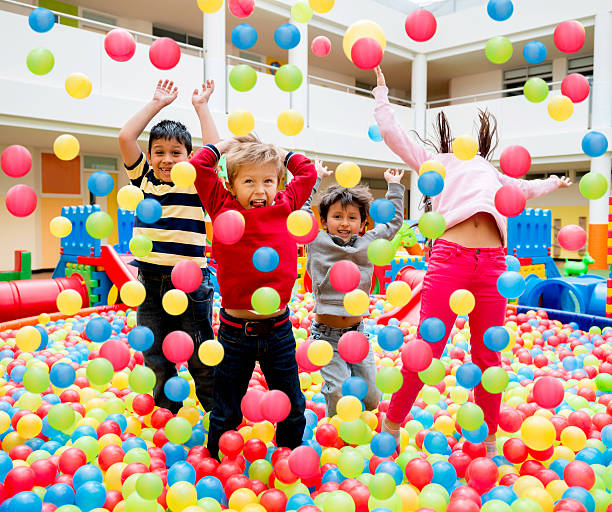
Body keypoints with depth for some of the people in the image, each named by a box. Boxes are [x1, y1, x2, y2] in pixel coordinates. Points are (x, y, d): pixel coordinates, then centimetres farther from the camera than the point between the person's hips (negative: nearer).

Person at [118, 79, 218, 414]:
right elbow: (125, 138, -2)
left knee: (201, 358, 9)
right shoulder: (143, 179, 5)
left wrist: (200, 106, -3)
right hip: (150, 281, 3)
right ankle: (166, 415, 35)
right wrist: (157, 103, 3)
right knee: (155, 358, 16)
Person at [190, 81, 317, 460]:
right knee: (227, 412, 13)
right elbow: (199, 165, -6)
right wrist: (229, 143, 6)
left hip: (279, 328, 3)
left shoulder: (285, 208, 2)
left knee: (292, 406, 17)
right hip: (236, 328, -2)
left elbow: (307, 171, 15)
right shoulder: (223, 209, -4)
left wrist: (276, 151, 15)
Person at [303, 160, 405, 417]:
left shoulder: (367, 244, 6)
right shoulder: (316, 241, -2)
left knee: (371, 398, 6)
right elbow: (300, 207, 6)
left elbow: (394, 221, 19)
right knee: (340, 393, -11)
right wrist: (315, 177, 13)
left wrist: (394, 186, 23)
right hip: (326, 335, -3)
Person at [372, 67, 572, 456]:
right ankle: (391, 426, 8)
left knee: (488, 355, 7)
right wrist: (382, 93, 22)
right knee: (427, 350, -8)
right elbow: (393, 133, 16)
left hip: (492, 264, 4)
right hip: (449, 258, -4)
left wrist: (554, 183, 66)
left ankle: (488, 439, 22)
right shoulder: (435, 161, 22)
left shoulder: (490, 171, 34)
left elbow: (525, 188, 52)